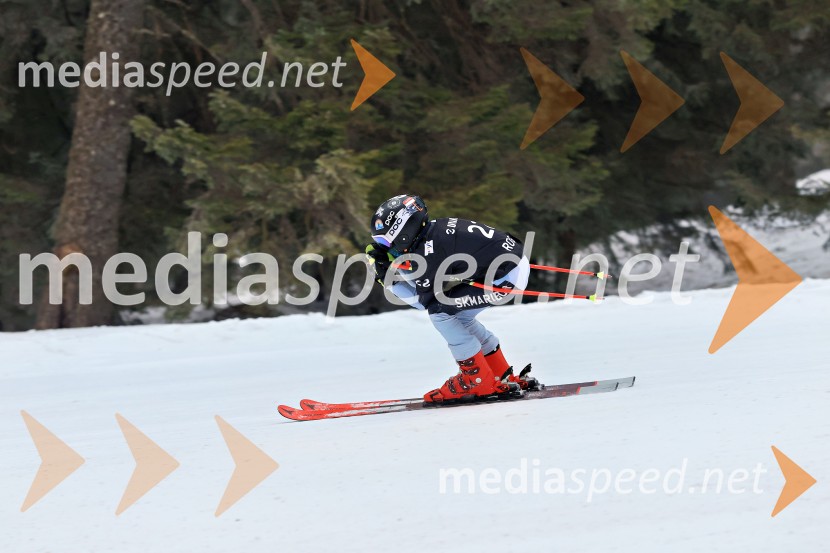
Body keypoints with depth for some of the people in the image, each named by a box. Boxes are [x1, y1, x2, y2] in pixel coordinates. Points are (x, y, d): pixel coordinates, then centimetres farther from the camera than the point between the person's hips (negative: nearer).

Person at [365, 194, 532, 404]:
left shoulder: (427, 253, -16)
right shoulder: (436, 228, 11)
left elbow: (422, 301, -4)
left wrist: (389, 278, -2)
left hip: (508, 277, -10)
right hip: (517, 261, 10)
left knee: (440, 311, -6)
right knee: (459, 316, 20)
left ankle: (478, 381, 0)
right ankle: (504, 377, 26)